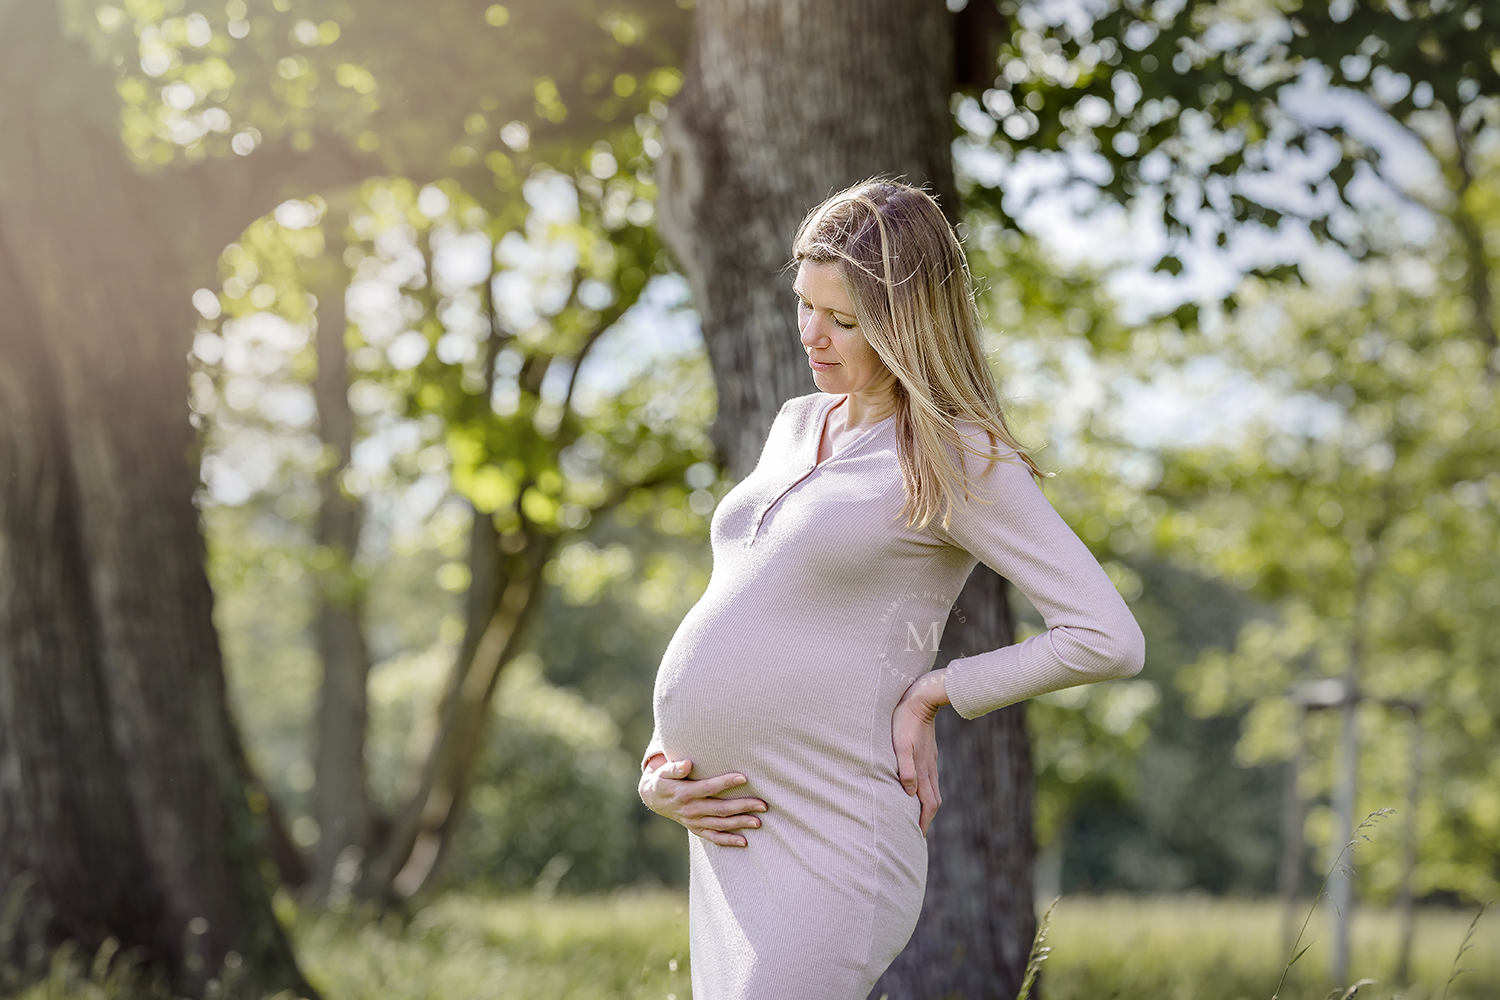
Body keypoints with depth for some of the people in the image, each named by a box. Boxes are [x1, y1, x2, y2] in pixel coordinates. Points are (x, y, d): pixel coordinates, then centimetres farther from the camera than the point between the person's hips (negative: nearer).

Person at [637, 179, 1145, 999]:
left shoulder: (958, 461, -7)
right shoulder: (796, 425, 15)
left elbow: (1109, 639, -14)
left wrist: (929, 694, -9)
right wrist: (658, 768, 6)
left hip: (825, 851, -8)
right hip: (731, 842, 8)